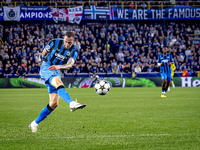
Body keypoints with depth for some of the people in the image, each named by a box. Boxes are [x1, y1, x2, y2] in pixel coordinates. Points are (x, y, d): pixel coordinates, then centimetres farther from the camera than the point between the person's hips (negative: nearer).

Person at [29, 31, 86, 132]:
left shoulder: (74, 50, -1)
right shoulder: (54, 43, -6)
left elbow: (70, 64, -19)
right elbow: (43, 54, 12)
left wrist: (59, 66, -35)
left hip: (57, 72, 5)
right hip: (46, 67, -5)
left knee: (54, 103, -2)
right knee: (58, 82, -37)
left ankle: (35, 123, 10)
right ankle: (71, 103, -62)